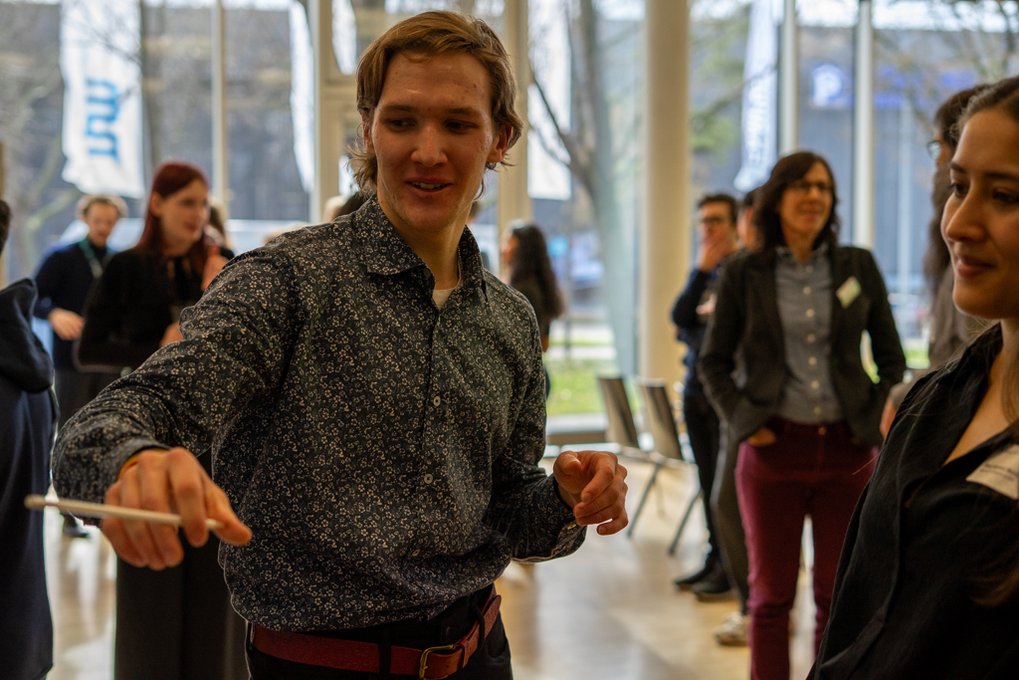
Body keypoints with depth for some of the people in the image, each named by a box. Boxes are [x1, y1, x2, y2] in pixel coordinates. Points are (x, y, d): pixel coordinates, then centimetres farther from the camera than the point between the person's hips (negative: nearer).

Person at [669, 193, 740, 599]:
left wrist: (697, 323, -5)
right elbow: (680, 318, 3)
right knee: (708, 479, 9)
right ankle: (715, 558, 18)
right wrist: (701, 269, -6)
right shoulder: (705, 272, 16)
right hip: (696, 388, 7)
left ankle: (731, 566, 4)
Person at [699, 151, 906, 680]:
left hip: (846, 449, 2)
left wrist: (878, 423, 0)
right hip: (775, 448, -1)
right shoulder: (744, 273, 1)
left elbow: (891, 357, 12)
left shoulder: (858, 266, 6)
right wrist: (745, 423, -6)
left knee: (839, 594, 7)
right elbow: (714, 362, 6)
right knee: (772, 595, 5)